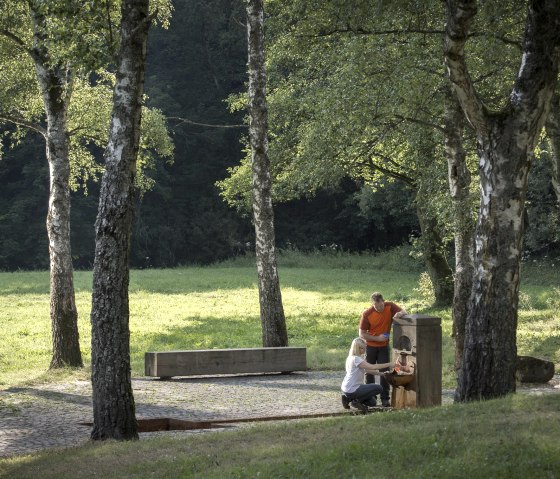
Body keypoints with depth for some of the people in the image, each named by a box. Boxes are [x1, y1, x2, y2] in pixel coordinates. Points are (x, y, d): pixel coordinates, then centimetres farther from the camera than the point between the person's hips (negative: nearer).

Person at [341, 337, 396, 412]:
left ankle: (349, 398, 13)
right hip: (351, 390, -10)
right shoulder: (356, 359, -20)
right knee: (378, 388, -9)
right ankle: (356, 401, -5)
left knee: (372, 402, 19)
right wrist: (388, 365, -20)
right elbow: (372, 367, -26)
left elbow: (367, 369, 11)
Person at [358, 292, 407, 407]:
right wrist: (377, 338, -20)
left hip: (384, 346, 1)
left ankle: (385, 399, 2)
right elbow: (362, 334, -12)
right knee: (369, 372, 8)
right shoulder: (367, 314, -17)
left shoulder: (389, 306, -13)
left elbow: (404, 312, -5)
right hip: (370, 346, -1)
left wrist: (400, 314, -29)